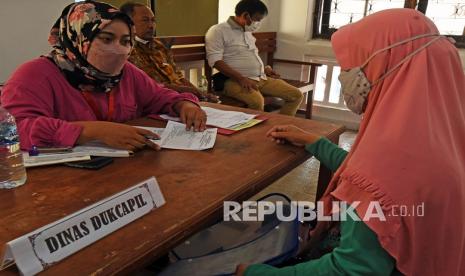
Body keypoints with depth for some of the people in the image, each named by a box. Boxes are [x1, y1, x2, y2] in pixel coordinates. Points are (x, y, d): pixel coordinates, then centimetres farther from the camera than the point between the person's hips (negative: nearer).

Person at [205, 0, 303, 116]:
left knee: (296, 95, -2)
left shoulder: (248, 32, 20)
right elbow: (215, 60, -16)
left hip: (261, 78, 8)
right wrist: (241, 78, -23)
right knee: (257, 101, -38)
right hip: (236, 80, -8)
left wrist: (263, 69, 15)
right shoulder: (218, 31, -6)